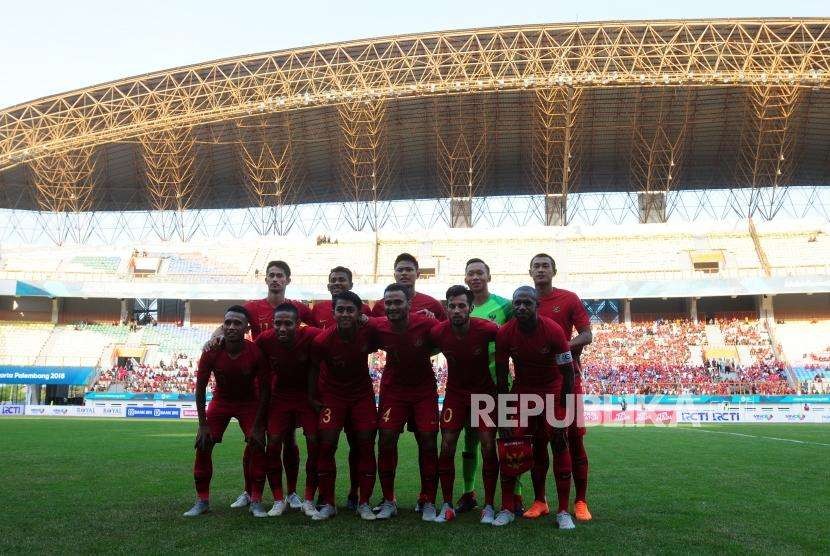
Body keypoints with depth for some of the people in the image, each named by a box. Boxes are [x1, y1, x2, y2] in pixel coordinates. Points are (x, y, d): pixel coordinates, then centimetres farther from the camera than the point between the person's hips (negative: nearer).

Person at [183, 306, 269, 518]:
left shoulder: (256, 353, -25)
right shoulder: (211, 353, -22)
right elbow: (200, 389, -11)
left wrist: (257, 426, -18)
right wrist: (203, 425, -14)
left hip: (249, 402, -1)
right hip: (221, 401, 1)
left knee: (257, 445, -14)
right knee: (203, 445, -9)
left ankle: (256, 502, -2)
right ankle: (202, 501, 6)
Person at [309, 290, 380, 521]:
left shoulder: (368, 331, -20)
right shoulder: (322, 340, -23)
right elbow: (315, 368, -4)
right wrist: (313, 397, 0)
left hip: (362, 394, 2)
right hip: (332, 395, -2)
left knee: (366, 445, -1)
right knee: (326, 445, -9)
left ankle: (364, 503, 10)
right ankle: (327, 504, 5)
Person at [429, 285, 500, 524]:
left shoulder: (487, 329, -24)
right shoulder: (438, 332, -18)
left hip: (485, 392, -2)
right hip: (455, 393, 2)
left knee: (488, 447, -6)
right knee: (447, 447, -4)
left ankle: (488, 507, 6)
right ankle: (447, 506, 7)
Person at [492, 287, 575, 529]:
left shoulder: (553, 331, -23)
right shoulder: (505, 334, -17)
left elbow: (567, 372, -15)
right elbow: (501, 375, -6)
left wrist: (563, 411, -14)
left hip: (552, 389, -2)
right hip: (522, 389, 2)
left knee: (559, 443, -10)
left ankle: (563, 511, -1)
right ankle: (506, 509, 2)